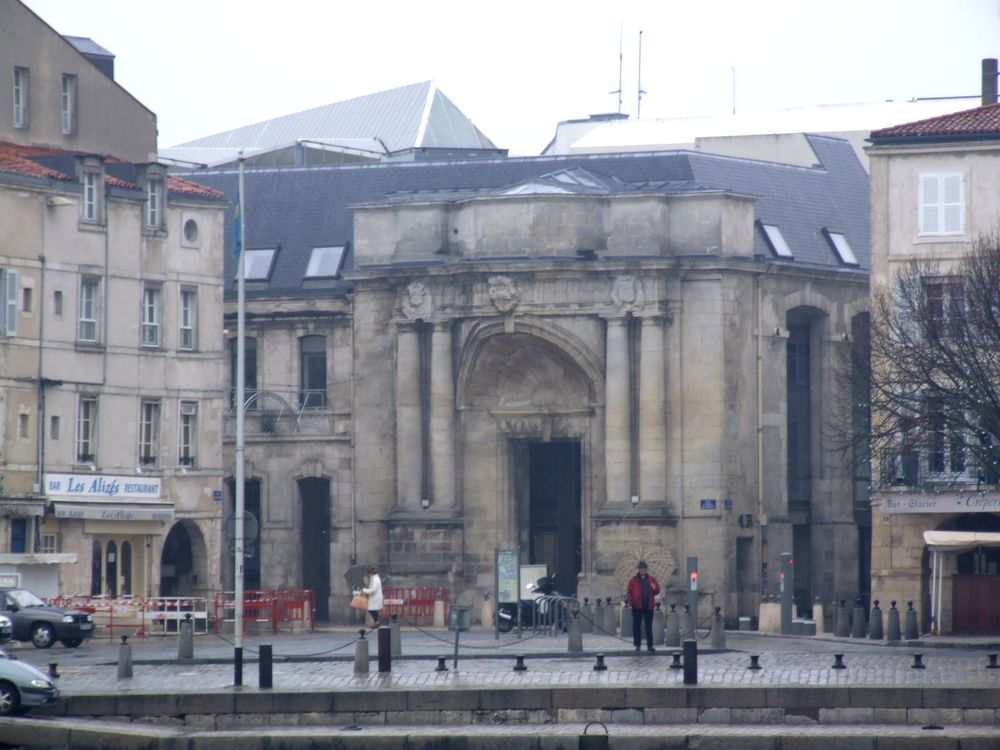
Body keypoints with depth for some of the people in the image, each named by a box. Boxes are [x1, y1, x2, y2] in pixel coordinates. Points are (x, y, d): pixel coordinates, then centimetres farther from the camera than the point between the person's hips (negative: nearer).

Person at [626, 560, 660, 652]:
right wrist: (631, 601, -13)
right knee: (636, 626, 2)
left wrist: (654, 588, -12)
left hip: (648, 606, 1)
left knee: (649, 627, 3)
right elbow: (629, 592, 3)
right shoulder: (634, 580, 4)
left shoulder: (652, 579, 9)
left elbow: (657, 591, 11)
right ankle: (637, 645, 10)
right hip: (637, 606, -1)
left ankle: (650, 645, 7)